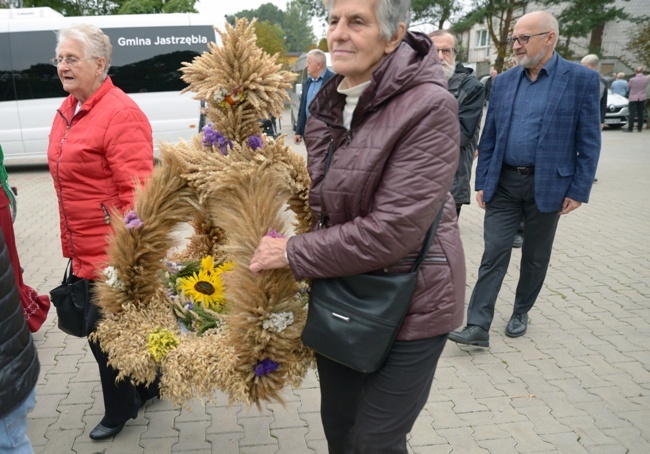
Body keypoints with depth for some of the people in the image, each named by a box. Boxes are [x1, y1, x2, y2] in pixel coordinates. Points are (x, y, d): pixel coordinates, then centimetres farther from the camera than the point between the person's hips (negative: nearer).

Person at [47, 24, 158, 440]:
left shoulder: (120, 114, -17)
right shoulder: (68, 112, 11)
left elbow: (136, 192, -23)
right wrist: (72, 245, 19)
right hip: (87, 250, 9)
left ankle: (121, 409, 27)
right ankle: (149, 386, 40)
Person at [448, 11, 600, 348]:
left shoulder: (582, 80, -5)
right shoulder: (503, 81, 6)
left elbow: (589, 142, -5)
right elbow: (489, 137, 8)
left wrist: (579, 190, -9)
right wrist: (482, 182, 4)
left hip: (548, 185, -2)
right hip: (504, 183, 2)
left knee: (535, 256, 12)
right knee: (494, 254, -2)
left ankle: (521, 313, 33)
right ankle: (478, 326, 1)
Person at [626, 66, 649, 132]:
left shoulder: (632, 80, -15)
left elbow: (628, 87, 0)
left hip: (633, 98, -3)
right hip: (642, 98, 3)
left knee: (632, 114, -2)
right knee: (640, 114, 10)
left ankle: (630, 128, -4)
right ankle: (639, 128, 14)